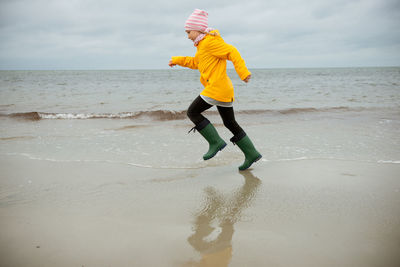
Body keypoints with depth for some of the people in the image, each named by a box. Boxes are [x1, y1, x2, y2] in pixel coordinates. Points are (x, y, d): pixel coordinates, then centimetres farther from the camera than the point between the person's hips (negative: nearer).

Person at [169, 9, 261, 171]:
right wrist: (178, 60, 28)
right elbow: (195, 63, 35)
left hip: (216, 88, -10)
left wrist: (243, 72, -26)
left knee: (192, 112, -2)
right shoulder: (202, 45, 21)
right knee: (230, 123, 12)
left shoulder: (210, 41, -9)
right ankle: (251, 154, 14)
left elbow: (232, 52, -18)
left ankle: (216, 142, -4)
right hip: (224, 90, 10)